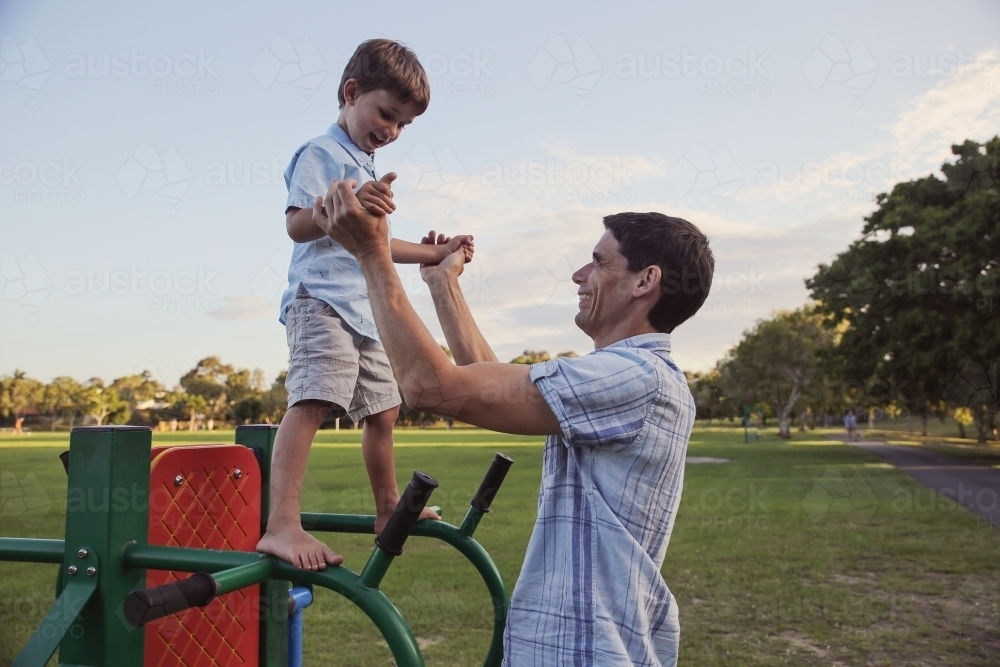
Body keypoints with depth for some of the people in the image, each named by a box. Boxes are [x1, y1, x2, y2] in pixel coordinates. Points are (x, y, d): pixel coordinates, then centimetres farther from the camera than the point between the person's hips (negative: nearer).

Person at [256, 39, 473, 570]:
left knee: (381, 410, 14)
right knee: (312, 400, -24)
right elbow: (297, 225, -19)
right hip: (322, 302, -9)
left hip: (366, 310, 9)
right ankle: (281, 526, -29)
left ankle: (387, 509, 29)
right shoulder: (320, 154, -4)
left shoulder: (368, 170, 26)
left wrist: (435, 253, 28)